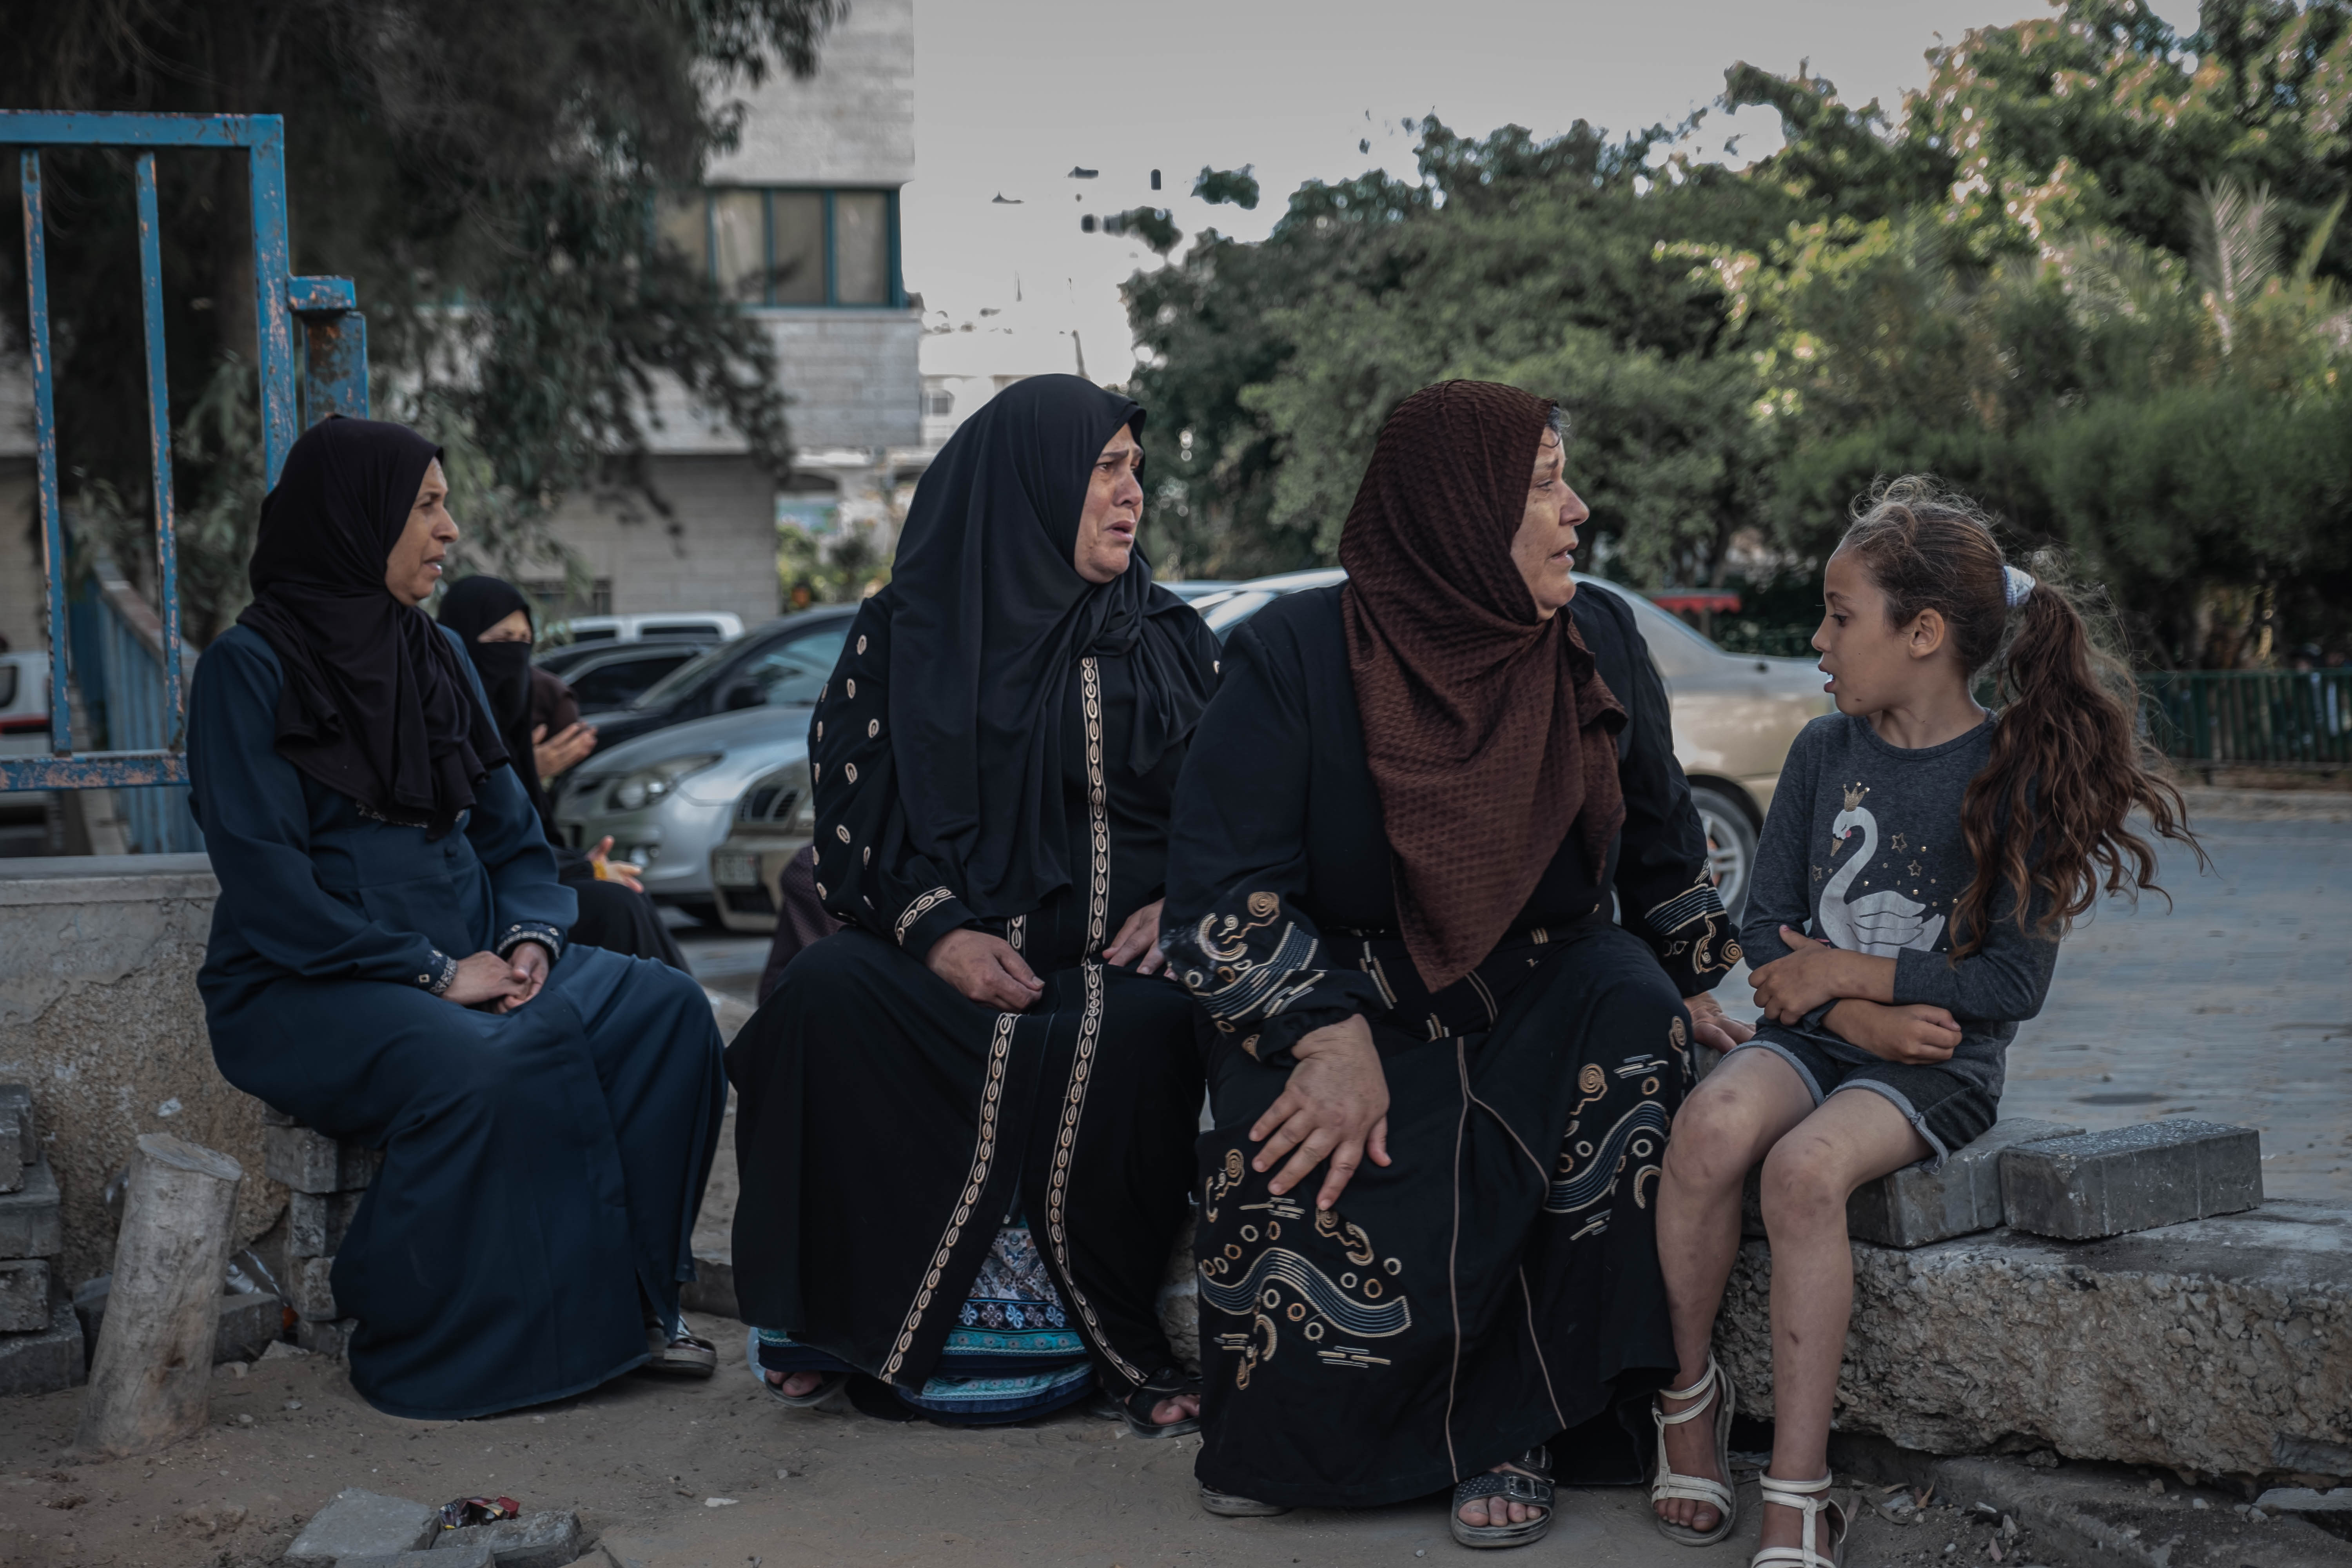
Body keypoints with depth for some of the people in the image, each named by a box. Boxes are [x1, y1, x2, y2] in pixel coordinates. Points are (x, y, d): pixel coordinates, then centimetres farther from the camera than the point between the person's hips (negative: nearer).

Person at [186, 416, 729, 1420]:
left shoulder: (440, 656, 16)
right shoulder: (249, 668, -6)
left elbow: (511, 832, 16)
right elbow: (264, 882, -14)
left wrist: (531, 938, -6)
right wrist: (431, 972, -19)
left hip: (465, 961, 7)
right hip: (307, 988, -7)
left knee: (668, 1013, -15)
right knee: (478, 1070, -36)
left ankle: (628, 1306, -7)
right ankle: (419, 1359, -19)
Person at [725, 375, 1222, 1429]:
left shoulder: (1167, 639, 15)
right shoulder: (906, 632, 10)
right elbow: (855, 810, 4)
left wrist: (1178, 908, -7)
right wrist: (937, 931, -14)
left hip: (1115, 955, 0)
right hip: (954, 944, 0)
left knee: (1137, 1037, -36)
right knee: (828, 993, -32)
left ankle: (1128, 1343, -19)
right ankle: (831, 1327, -19)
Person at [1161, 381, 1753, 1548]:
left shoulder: (1599, 644, 2)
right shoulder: (1294, 657, -11)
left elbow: (1659, 838, 19)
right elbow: (1222, 890, -15)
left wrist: (1686, 985, 10)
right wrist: (1329, 1040, -26)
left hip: (1544, 993, 4)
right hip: (1348, 1004, -4)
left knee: (1632, 1013, -30)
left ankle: (1515, 1429, -22)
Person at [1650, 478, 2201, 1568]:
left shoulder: (2018, 775, -5)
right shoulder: (1825, 751, 8)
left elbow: (2016, 982, -8)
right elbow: (1765, 927, 7)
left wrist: (1848, 973, -11)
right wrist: (1861, 1019, -10)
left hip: (1942, 1063, -4)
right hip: (1817, 1034, 4)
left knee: (1805, 1171, -33)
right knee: (1713, 1124, -30)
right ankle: (1688, 1389, -8)